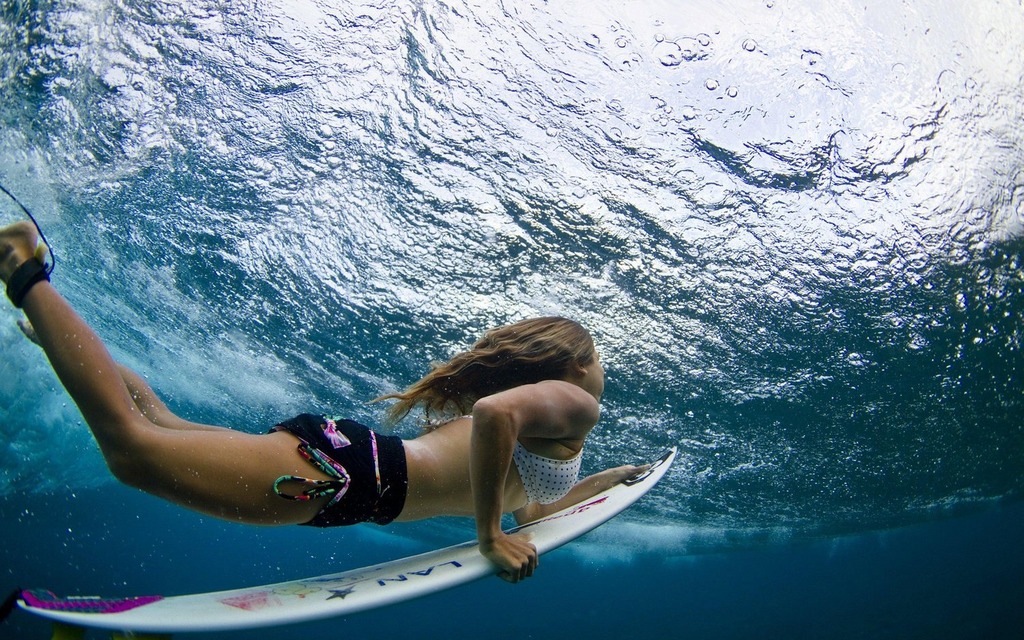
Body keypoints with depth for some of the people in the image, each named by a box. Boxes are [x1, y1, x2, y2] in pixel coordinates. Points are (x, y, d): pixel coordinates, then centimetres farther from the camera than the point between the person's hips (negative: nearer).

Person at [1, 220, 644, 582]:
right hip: (343, 469, -9)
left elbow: (526, 507, 37)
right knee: (131, 444, -11)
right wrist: (491, 537, -18)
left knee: (168, 427, 23)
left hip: (339, 451, 9)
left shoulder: (539, 404, 26)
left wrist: (608, 480, 38)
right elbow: (494, 412, -27)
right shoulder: (576, 404, -3)